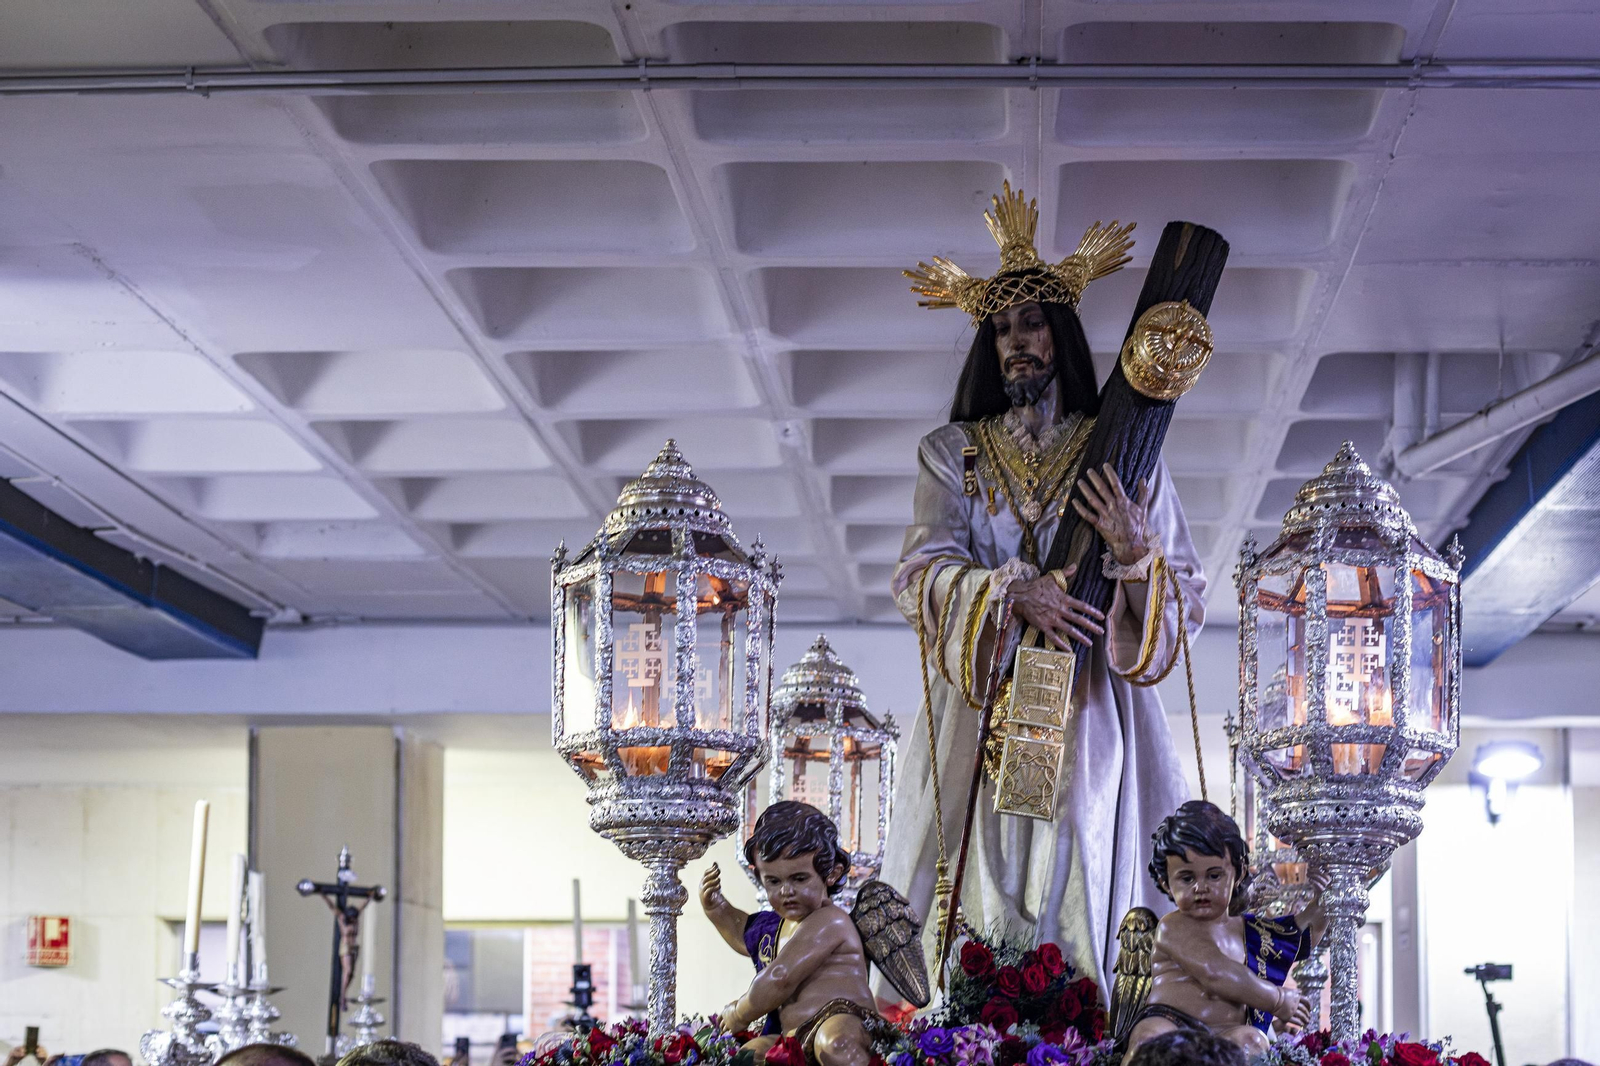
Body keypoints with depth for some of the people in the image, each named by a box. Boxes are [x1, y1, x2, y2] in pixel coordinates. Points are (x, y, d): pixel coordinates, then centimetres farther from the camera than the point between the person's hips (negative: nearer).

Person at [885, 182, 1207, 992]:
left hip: (1089, 720, -1)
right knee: (981, 913, -7)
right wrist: (1012, 593, -19)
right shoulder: (953, 453, 13)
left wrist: (1136, 553, -15)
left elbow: (1187, 603, 6)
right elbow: (920, 575, -2)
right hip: (981, 714, 1)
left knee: (1081, 908, -9)